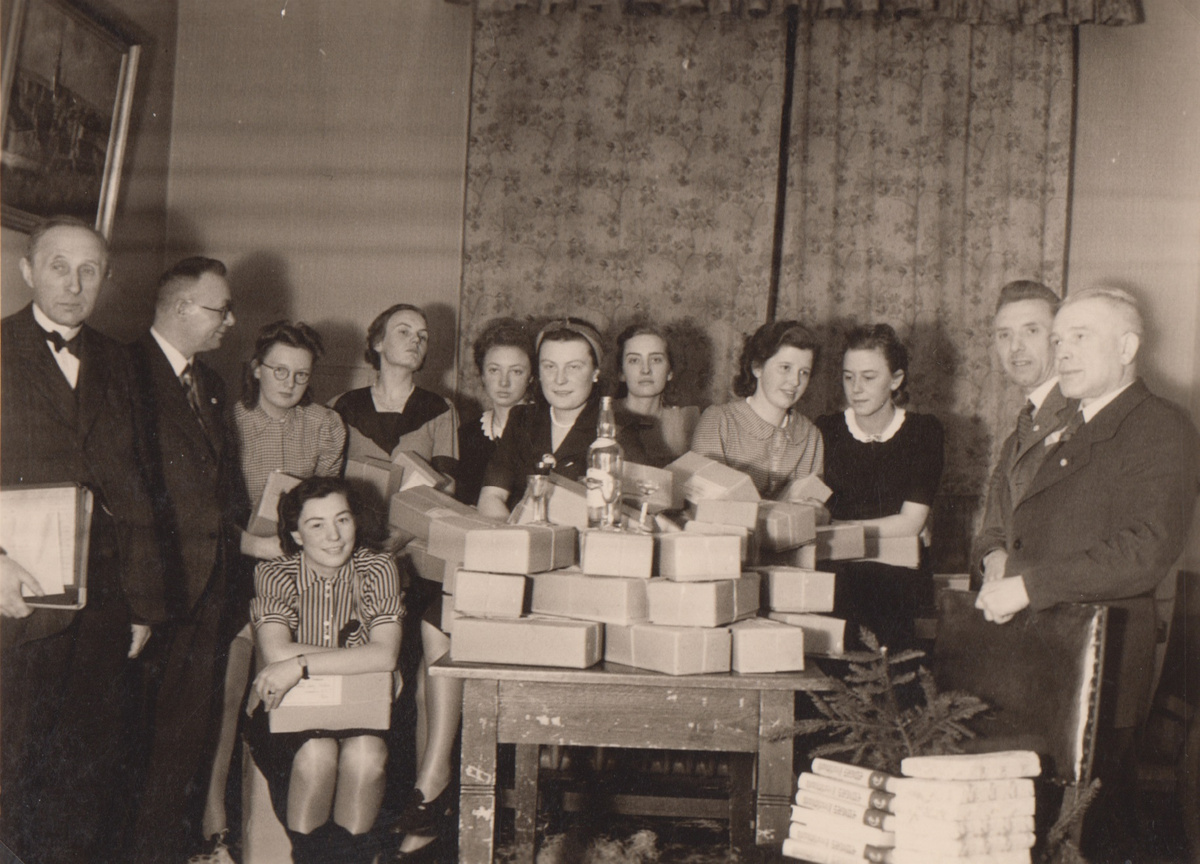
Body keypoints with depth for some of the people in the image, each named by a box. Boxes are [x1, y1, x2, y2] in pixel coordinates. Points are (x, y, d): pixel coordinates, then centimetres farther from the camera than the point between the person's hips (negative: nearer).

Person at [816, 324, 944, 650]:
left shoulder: (922, 430, 5)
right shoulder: (826, 430, 10)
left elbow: (909, 523, -5)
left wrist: (837, 528, -14)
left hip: (897, 573, -1)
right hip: (836, 572, 1)